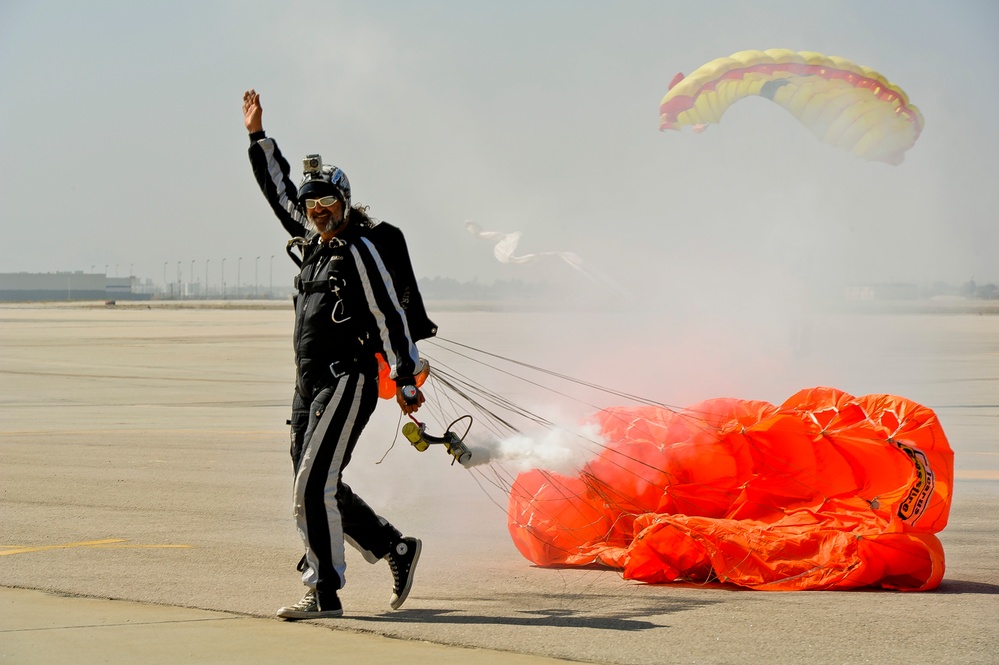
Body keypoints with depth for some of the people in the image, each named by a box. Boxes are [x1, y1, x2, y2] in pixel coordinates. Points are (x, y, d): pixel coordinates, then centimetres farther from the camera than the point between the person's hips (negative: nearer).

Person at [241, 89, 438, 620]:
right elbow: (279, 190, 28)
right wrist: (258, 137, 25)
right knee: (318, 488, 10)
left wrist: (404, 380, -14)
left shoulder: (362, 250, -8)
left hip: (347, 382, -9)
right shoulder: (312, 240, 15)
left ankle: (324, 594, -10)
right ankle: (396, 548, 23)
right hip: (308, 385, 9)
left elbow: (392, 317, -11)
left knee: (314, 486, -14)